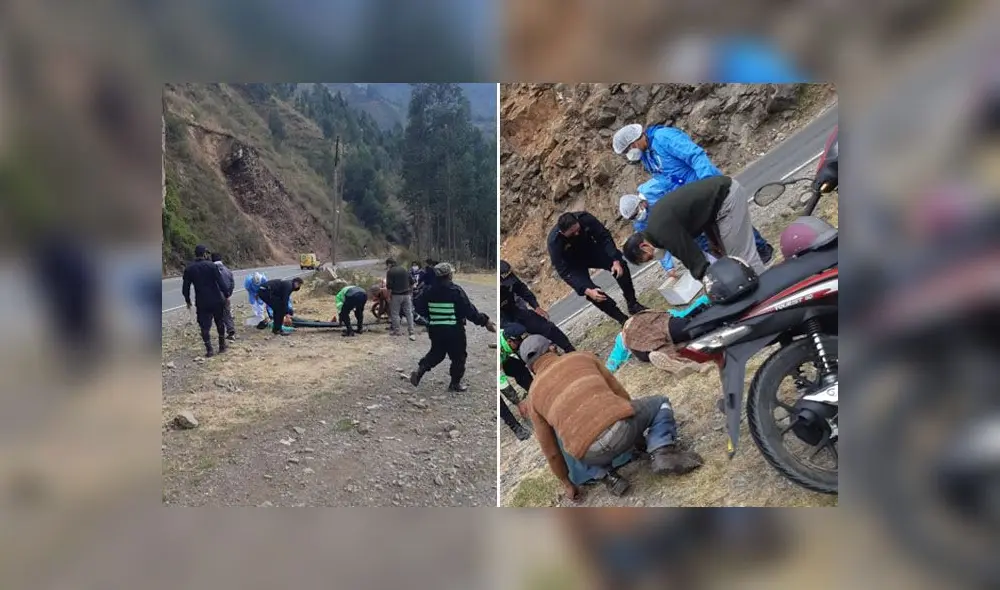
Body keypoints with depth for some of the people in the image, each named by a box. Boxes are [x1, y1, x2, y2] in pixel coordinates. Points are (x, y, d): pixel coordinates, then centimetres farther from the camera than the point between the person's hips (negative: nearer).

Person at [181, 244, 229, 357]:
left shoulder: (189, 269, 0)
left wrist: (188, 301, 16)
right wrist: (226, 295, -1)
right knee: (220, 323, 15)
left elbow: (185, 287, 4)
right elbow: (221, 282, -11)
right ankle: (222, 346, 21)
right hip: (216, 300, -1)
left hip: (202, 302, 1)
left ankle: (209, 349, -1)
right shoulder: (211, 265, -9)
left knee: (205, 326, 5)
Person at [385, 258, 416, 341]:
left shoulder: (390, 272, -6)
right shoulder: (404, 269, 12)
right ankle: (411, 332, 1)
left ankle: (396, 331, 15)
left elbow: (389, 286, -13)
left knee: (395, 314, 8)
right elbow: (411, 282, 13)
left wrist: (389, 296, -5)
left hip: (396, 295, -5)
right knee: (409, 313, 4)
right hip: (407, 294, 5)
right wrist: (411, 292, 22)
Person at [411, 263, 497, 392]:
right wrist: (485, 320, -8)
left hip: (435, 329, 5)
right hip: (454, 330, -5)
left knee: (436, 353, 25)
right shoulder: (456, 291, -18)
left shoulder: (430, 290, -2)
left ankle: (419, 370, 9)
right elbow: (469, 311, -18)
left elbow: (420, 308, 6)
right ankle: (455, 383, 21)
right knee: (458, 357, 12)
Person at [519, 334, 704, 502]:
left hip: (592, 455, 2)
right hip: (619, 425, -2)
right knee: (660, 403, 30)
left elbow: (550, 450, 25)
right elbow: (622, 395, 25)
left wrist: (567, 484, 39)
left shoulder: (534, 396, 21)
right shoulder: (582, 357, 21)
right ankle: (663, 452, 5)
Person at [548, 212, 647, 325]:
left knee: (621, 266, -16)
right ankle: (622, 319, -4)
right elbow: (564, 272, -34)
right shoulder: (554, 242, -37)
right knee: (591, 292, -22)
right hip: (573, 263, -3)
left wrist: (616, 260, -33)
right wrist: (587, 290, -44)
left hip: (589, 249, 3)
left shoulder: (584, 218, -31)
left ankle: (633, 305, 3)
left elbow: (604, 237, -21)